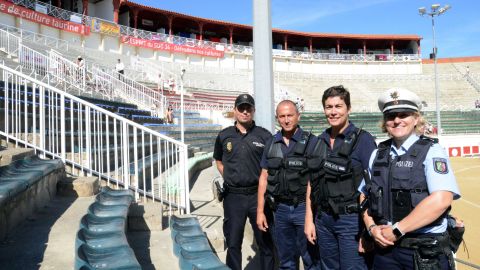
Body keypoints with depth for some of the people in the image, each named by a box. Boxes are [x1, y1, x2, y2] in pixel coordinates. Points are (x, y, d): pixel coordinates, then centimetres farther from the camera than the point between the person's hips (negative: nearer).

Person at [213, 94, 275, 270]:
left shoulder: (264, 135, -1)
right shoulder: (224, 136, 5)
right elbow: (219, 161, 18)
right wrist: (230, 181, 7)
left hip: (258, 194, -1)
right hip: (233, 196, 1)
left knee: (265, 242, 11)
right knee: (233, 244, 12)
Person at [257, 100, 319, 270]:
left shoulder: (311, 142, -6)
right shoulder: (271, 144, 7)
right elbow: (264, 178, 10)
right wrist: (260, 211, 7)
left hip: (304, 209, -4)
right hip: (280, 209, 4)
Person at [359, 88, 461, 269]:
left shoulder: (431, 151, -7)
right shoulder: (378, 154, 6)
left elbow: (441, 199, -20)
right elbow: (364, 196, 11)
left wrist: (396, 230, -17)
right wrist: (371, 227, -6)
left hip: (426, 251, -4)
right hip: (385, 247, 4)